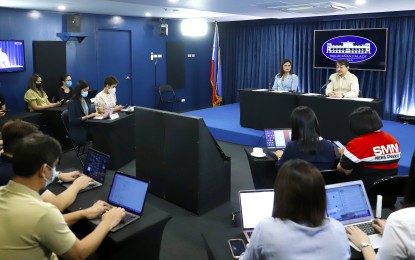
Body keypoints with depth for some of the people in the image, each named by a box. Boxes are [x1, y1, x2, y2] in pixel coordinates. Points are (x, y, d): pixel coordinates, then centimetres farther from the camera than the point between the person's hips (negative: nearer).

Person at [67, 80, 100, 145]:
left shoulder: (86, 100, 10)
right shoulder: (72, 103, -11)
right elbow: (72, 121, -16)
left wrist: (94, 114, -8)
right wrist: (86, 117, -24)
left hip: (87, 127, 7)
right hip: (77, 131, -6)